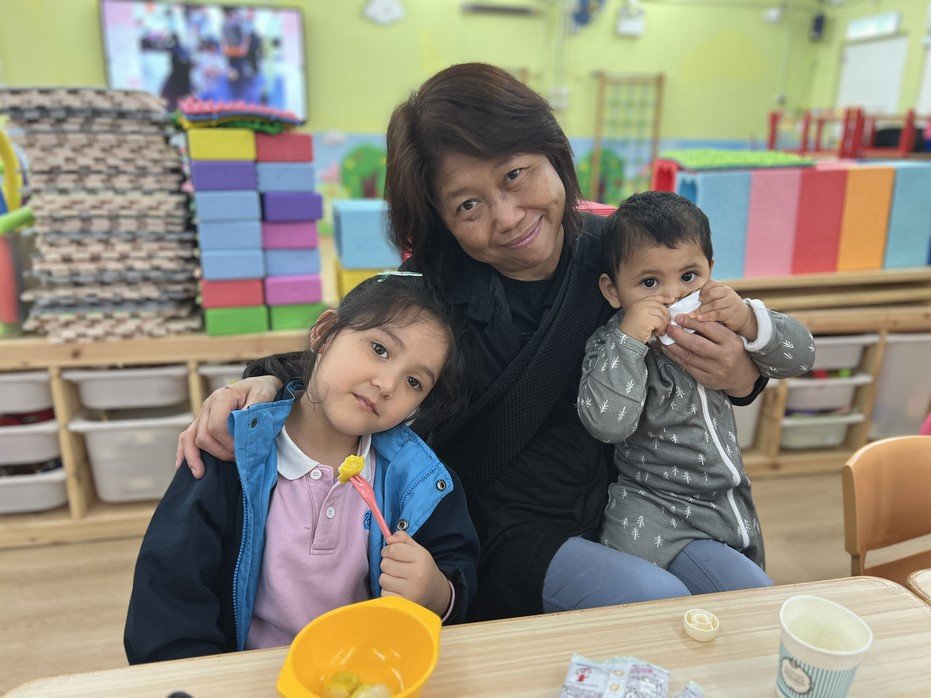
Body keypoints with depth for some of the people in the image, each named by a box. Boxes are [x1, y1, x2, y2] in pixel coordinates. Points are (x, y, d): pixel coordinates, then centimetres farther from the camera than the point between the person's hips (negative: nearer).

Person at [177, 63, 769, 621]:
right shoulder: (430, 293, -17)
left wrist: (742, 376, -13)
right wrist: (270, 381, -24)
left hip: (616, 511, 5)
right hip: (500, 537, -5)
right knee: (662, 603, -23)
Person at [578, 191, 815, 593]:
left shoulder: (717, 322, -3)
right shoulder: (610, 345, -17)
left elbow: (800, 356, -4)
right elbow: (607, 423, -31)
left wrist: (748, 320, -23)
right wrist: (629, 340, -35)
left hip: (732, 511, 7)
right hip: (657, 527, -6)